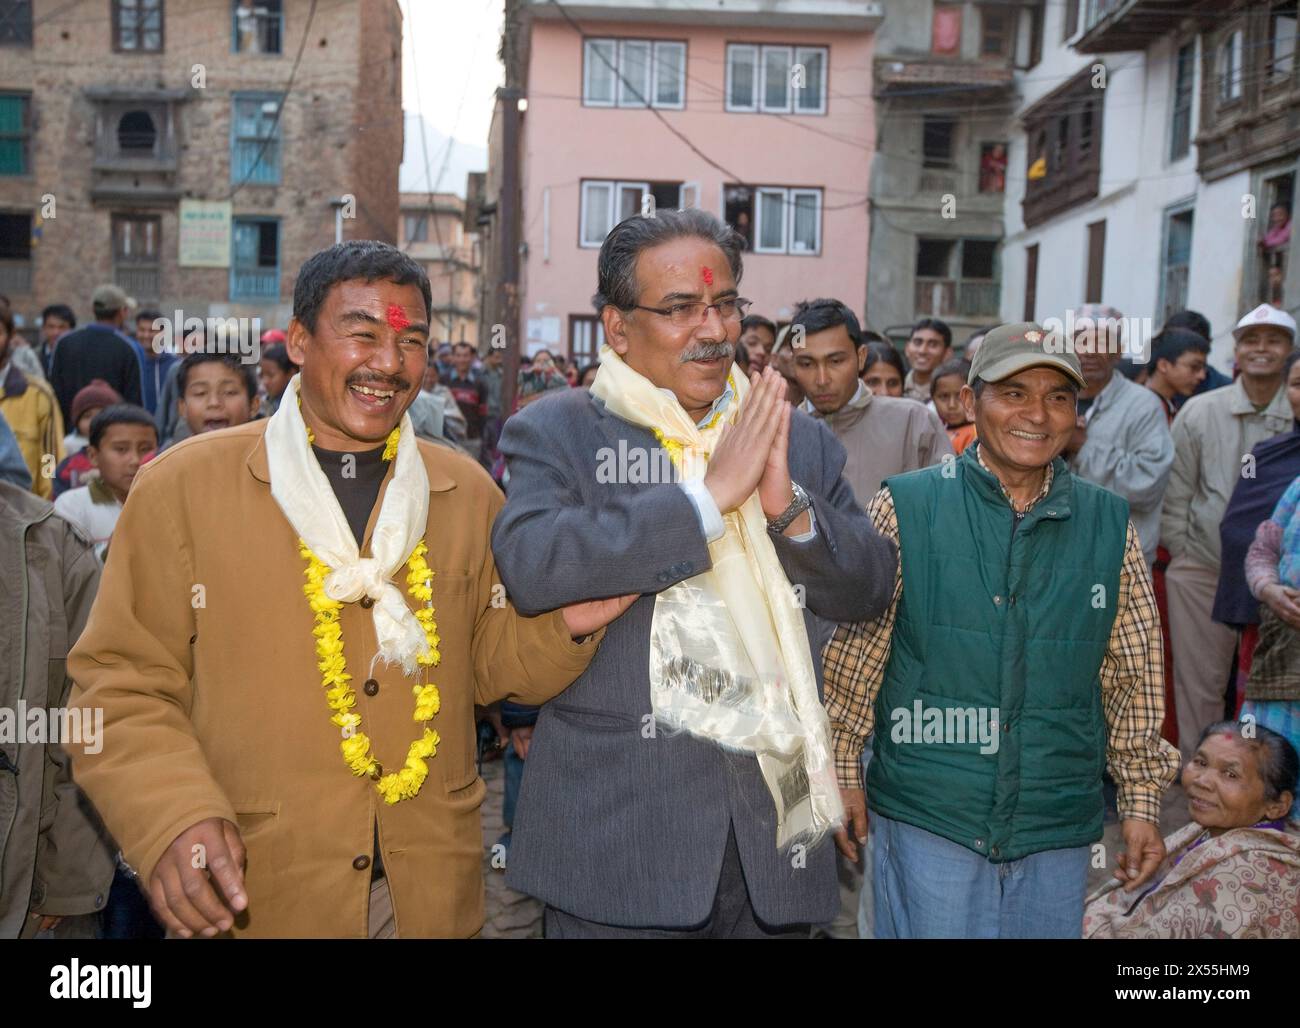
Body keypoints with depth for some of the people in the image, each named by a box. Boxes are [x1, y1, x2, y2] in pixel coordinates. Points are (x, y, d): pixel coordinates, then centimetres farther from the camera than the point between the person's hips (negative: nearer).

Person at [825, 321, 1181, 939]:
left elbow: (1132, 675, 10)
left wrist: (1140, 801, 11)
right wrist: (842, 771, 1)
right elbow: (854, 653, 0)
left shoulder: (1110, 526, 4)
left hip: (1059, 832, 3)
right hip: (926, 821, -2)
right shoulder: (905, 509, -5)